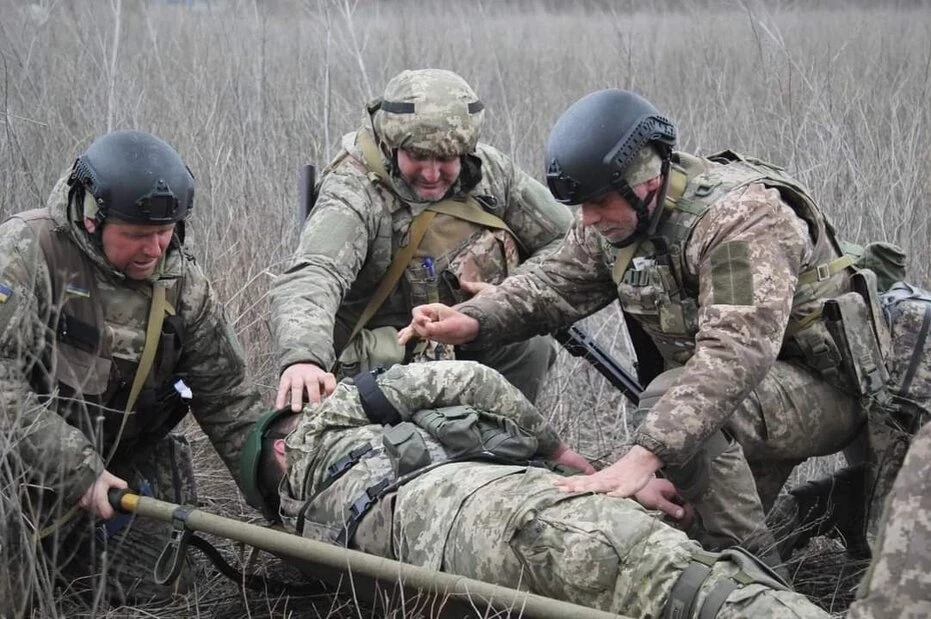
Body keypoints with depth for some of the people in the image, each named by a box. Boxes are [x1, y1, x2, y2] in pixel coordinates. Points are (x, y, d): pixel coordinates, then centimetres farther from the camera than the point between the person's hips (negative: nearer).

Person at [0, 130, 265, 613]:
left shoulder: (183, 283, -3)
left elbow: (227, 400, 2)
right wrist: (78, 469, -29)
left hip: (114, 461, 6)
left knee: (164, 585, 6)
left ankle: (48, 535, 25)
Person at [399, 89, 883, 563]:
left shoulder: (742, 215, -29)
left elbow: (734, 353, -41)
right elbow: (553, 284, 4)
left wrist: (642, 456, -50)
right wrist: (470, 320, -18)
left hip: (825, 387, -8)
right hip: (739, 397, 9)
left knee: (669, 403, -32)